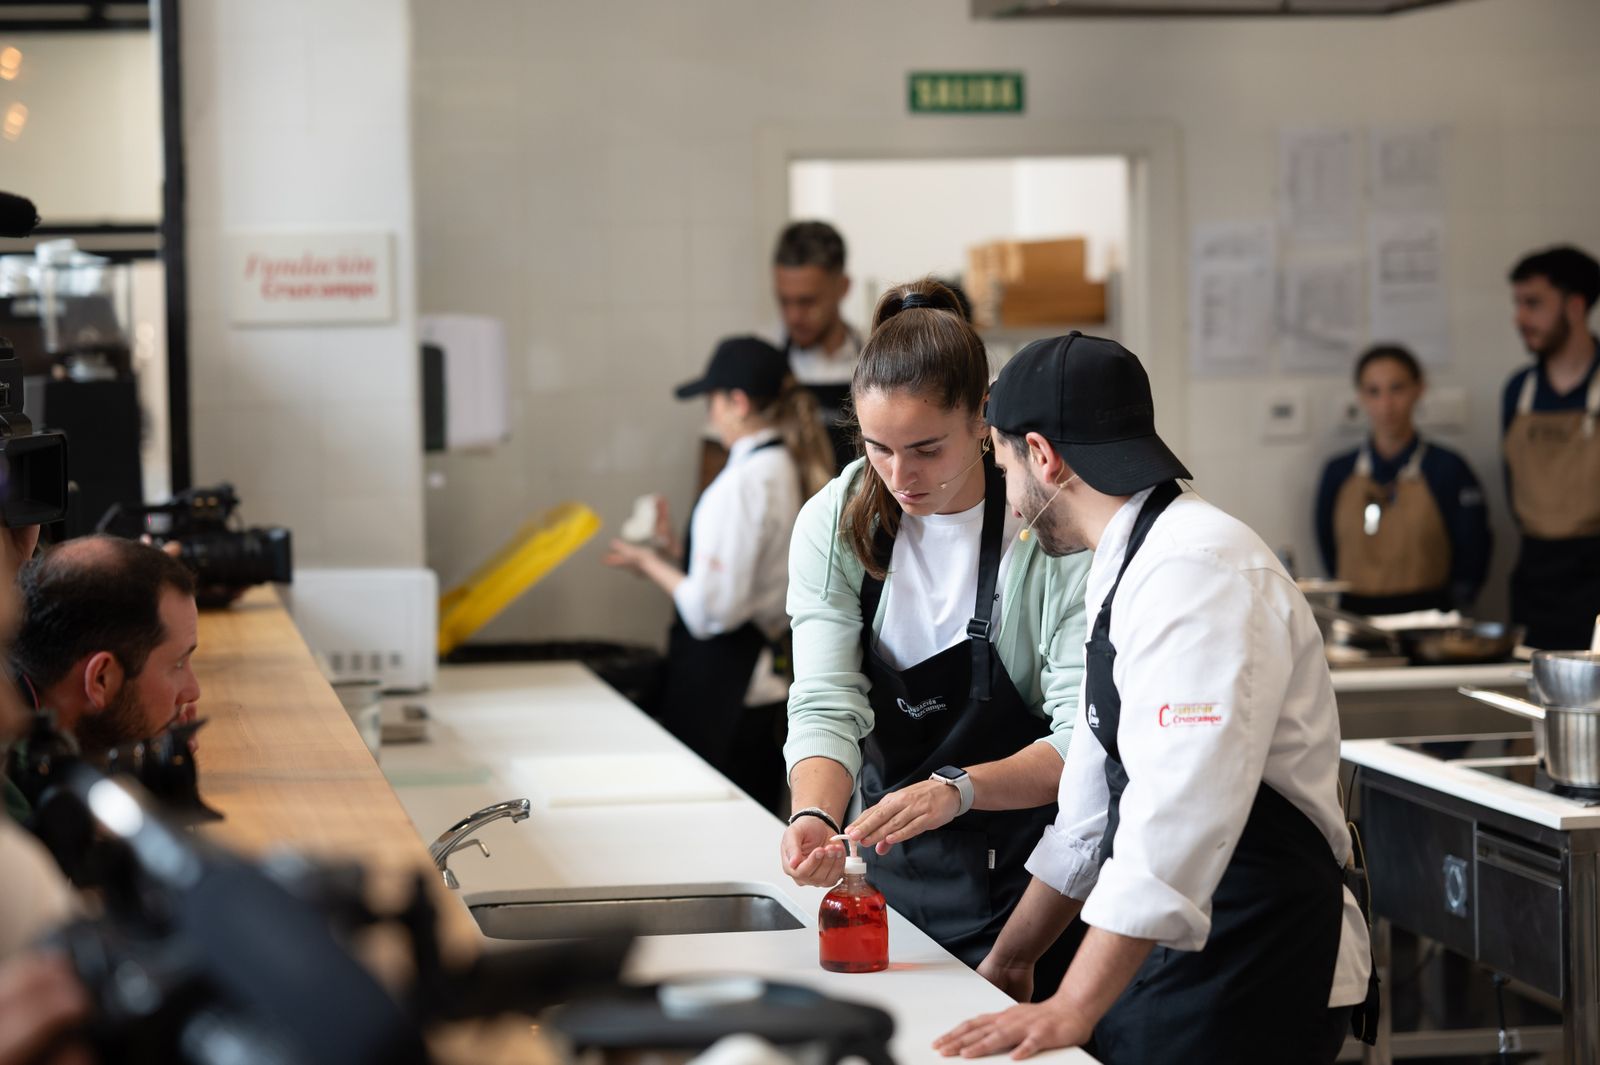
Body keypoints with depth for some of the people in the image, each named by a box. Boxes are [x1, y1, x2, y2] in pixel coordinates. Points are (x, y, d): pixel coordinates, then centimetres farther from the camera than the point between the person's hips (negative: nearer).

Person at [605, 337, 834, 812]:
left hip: (720, 683, -9)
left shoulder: (742, 483, -18)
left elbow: (713, 608, -20)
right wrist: (668, 559, 17)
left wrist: (651, 564, -5)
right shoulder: (793, 470, 9)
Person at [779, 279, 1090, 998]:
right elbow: (825, 704, -11)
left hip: (1023, 879, -3)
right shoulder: (833, 525, -6)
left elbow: (1086, 741, -20)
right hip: (891, 871, 3)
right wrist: (815, 815, -31)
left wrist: (959, 789, -36)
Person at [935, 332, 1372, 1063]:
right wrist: (1009, 962, 23)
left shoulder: (1198, 571, -19)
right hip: (1167, 963, 9)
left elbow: (1179, 815, -28)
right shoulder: (1125, 571, 15)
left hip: (1256, 969, -9)